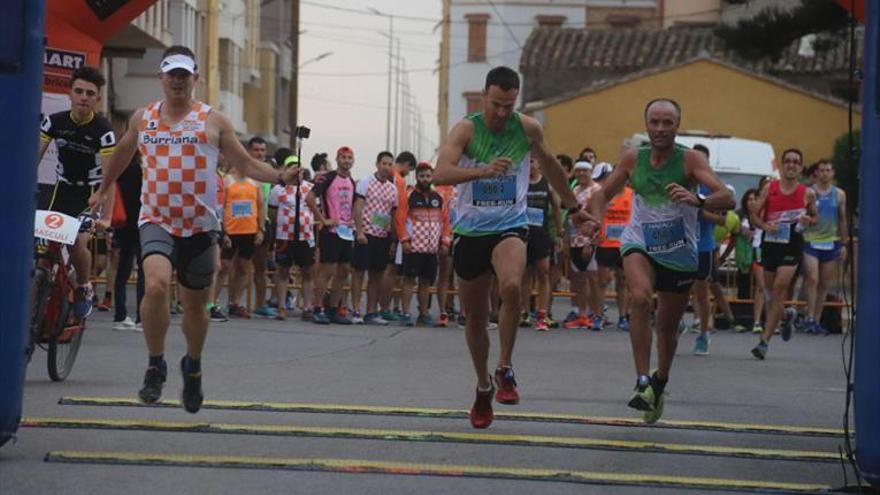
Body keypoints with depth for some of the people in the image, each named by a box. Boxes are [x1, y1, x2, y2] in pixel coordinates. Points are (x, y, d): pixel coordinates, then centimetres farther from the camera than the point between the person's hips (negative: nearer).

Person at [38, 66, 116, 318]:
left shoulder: (103, 130, -22)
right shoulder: (54, 122, -12)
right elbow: (34, 158, -13)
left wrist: (106, 217, -34)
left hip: (90, 193, -3)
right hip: (64, 188, 3)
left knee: (78, 244, -17)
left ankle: (84, 288, 11)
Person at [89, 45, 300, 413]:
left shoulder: (213, 121, 2)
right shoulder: (142, 118, 8)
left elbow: (246, 164, 2)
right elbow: (121, 155, 27)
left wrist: (280, 177, -14)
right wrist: (104, 189, 36)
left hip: (200, 226, 0)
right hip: (156, 221, 0)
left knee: (195, 305, 12)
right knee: (156, 285, -27)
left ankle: (193, 367, 39)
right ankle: (155, 366, -11)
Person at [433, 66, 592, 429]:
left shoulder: (528, 129, -1)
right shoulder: (467, 129, -9)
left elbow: (549, 166, 19)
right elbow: (440, 174, -24)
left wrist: (574, 207, 27)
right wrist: (484, 170, -39)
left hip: (510, 226, 0)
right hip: (470, 229, 0)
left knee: (511, 287, -31)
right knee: (475, 317, 10)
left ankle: (505, 371, -16)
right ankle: (483, 388, 32)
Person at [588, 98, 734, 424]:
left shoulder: (690, 159, -13)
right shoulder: (633, 159, -3)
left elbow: (727, 199, -25)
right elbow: (605, 193, 12)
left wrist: (697, 201, -45)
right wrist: (596, 218, -10)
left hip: (680, 253, 0)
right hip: (640, 244, 0)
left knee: (668, 326, 13)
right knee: (640, 297, -30)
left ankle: (660, 382, 42)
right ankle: (643, 382, -30)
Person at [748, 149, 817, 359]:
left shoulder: (807, 193, 3)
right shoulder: (769, 188, 5)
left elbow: (814, 217, 17)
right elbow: (755, 215, 8)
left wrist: (809, 220, -7)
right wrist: (765, 225, -13)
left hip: (792, 245, -3)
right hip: (770, 242, 3)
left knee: (779, 288, -15)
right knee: (770, 290, 12)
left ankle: (765, 341, -14)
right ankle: (786, 315, 47)